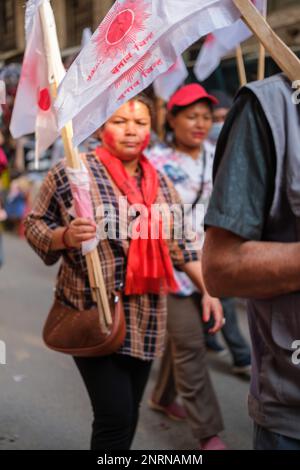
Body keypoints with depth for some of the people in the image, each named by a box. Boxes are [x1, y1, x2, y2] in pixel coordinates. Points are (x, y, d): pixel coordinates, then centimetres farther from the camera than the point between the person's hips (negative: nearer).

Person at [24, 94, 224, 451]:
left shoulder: (159, 182, 10)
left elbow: (182, 243, 15)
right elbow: (34, 225, -3)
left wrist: (208, 291, 10)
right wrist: (67, 236, -23)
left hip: (146, 319, 6)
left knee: (129, 412, 12)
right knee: (115, 416, -8)